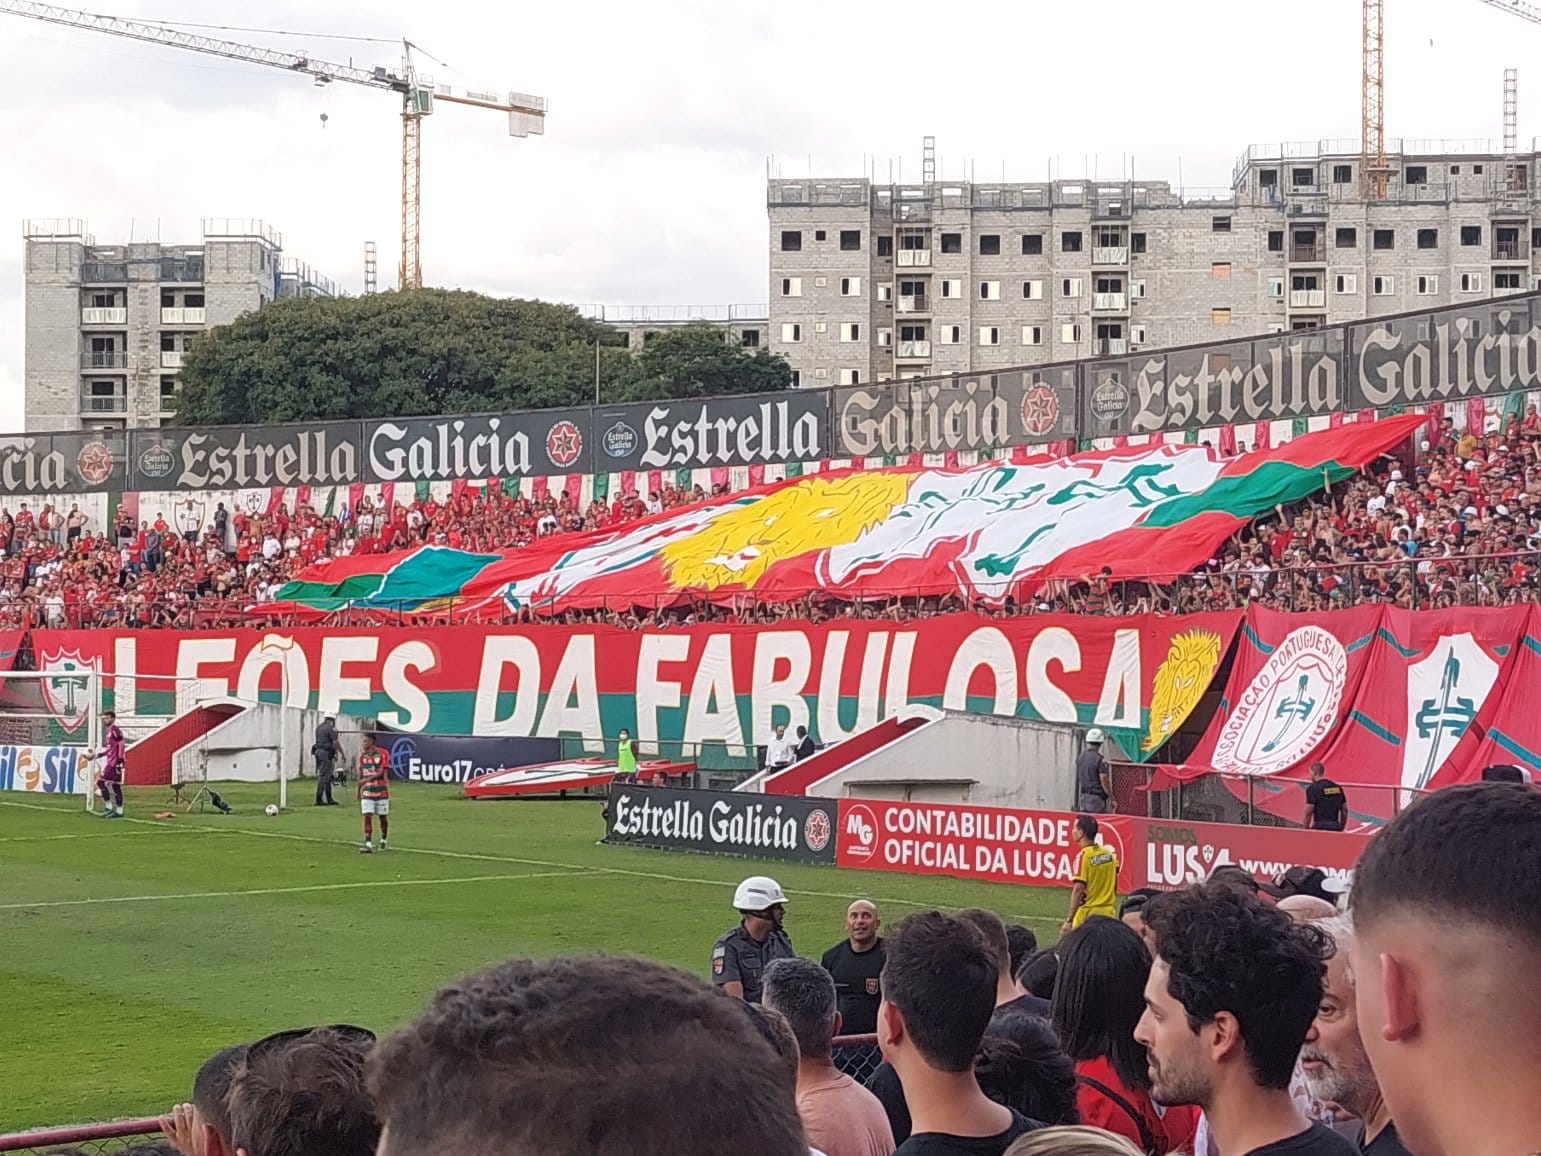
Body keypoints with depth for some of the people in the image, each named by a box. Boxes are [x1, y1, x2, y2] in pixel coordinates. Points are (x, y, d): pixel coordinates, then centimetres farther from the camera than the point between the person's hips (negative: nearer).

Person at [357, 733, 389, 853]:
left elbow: (382, 772, -16)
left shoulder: (381, 754, -8)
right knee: (367, 817, -9)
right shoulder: (363, 755, 7)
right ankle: (368, 844, -14)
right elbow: (360, 774, 14)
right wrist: (358, 792, 16)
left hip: (381, 791, -3)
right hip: (367, 792, 3)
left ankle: (383, 841, 28)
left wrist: (368, 779, -28)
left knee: (383, 817, 8)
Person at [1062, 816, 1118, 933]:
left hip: (1087, 915, -6)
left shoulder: (1083, 856, -13)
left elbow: (1078, 889, -17)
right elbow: (1115, 888, 13)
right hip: (1108, 914, 6)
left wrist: (1069, 920, -15)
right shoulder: (1109, 853, 6)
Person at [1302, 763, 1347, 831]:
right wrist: (1341, 828, 23)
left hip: (1320, 826, -6)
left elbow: (1308, 812, -10)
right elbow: (1344, 810, 16)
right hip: (1335, 827, 6)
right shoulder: (1337, 788, 13)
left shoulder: (1313, 788, -6)